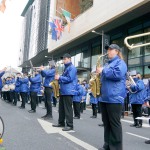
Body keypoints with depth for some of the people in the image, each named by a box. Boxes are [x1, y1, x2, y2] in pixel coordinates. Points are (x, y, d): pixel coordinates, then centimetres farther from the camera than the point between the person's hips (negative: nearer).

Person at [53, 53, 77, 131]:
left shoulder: (72, 68, -10)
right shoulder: (66, 68, 20)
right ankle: (61, 122, 25)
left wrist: (59, 77, -14)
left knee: (68, 108, -7)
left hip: (68, 91, -10)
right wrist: (58, 79, 6)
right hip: (63, 91, 10)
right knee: (61, 107, 15)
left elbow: (69, 79, -20)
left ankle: (70, 125, 0)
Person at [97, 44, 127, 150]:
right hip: (104, 97, 9)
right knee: (106, 123, 12)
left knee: (114, 123, -3)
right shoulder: (107, 64, 23)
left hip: (114, 98, -8)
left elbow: (118, 74, -20)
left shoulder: (120, 62, -1)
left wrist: (103, 71, -13)